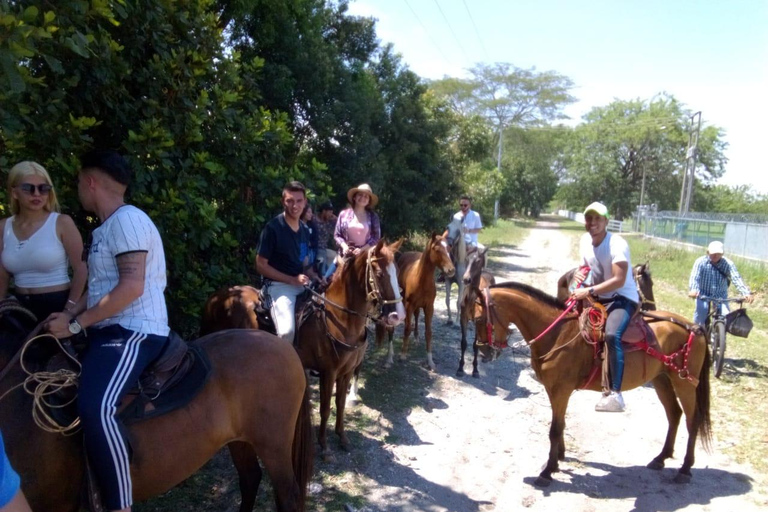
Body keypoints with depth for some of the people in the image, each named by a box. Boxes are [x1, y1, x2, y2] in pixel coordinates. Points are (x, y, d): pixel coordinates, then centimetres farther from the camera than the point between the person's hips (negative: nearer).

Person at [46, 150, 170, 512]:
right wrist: (69, 316, 7)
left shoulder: (127, 219, -13)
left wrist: (75, 325, -17)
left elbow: (132, 287, -23)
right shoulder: (107, 228, 18)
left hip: (134, 332, -11)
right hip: (109, 331, 11)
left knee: (94, 407, -31)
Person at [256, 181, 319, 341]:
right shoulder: (273, 228, -12)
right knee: (287, 330, -27)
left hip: (302, 283, 7)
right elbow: (260, 265, -12)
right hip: (279, 284, -7)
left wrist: (316, 278, -1)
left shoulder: (305, 230, 10)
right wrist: (292, 280, -17)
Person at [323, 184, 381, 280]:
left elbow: (376, 238, -1)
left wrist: (362, 249, -16)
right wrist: (344, 246, -15)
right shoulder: (344, 214, 2)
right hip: (345, 254, 1)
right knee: (327, 279, -3)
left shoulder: (373, 217, 2)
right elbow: (337, 235, 4)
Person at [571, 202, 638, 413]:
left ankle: (615, 394, -33)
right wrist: (580, 273, -5)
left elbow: (619, 281, -26)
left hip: (622, 298, -9)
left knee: (612, 335, -33)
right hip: (597, 297, 9)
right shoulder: (584, 241, 4)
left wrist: (589, 291, -30)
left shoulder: (617, 245, -19)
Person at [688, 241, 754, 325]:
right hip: (703, 294, -1)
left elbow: (736, 279, -22)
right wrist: (693, 290, -47)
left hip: (720, 295, 2)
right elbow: (694, 277, -26)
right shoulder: (700, 262, -15)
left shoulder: (728, 264, -12)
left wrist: (747, 293, -38)